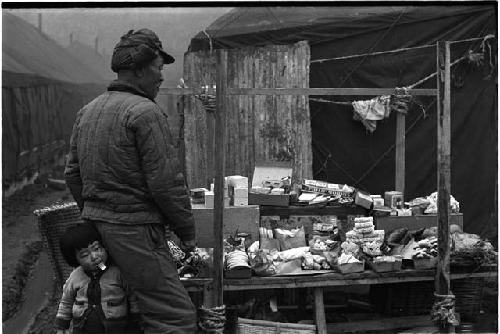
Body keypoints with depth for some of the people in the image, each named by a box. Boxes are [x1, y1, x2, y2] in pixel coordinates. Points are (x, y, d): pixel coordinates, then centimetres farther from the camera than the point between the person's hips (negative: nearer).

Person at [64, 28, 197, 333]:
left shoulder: (87, 111, 13)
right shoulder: (146, 112, -13)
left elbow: (72, 174, 17)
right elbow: (166, 181, -16)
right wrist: (187, 231, -5)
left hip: (93, 220, 9)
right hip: (134, 227, -9)